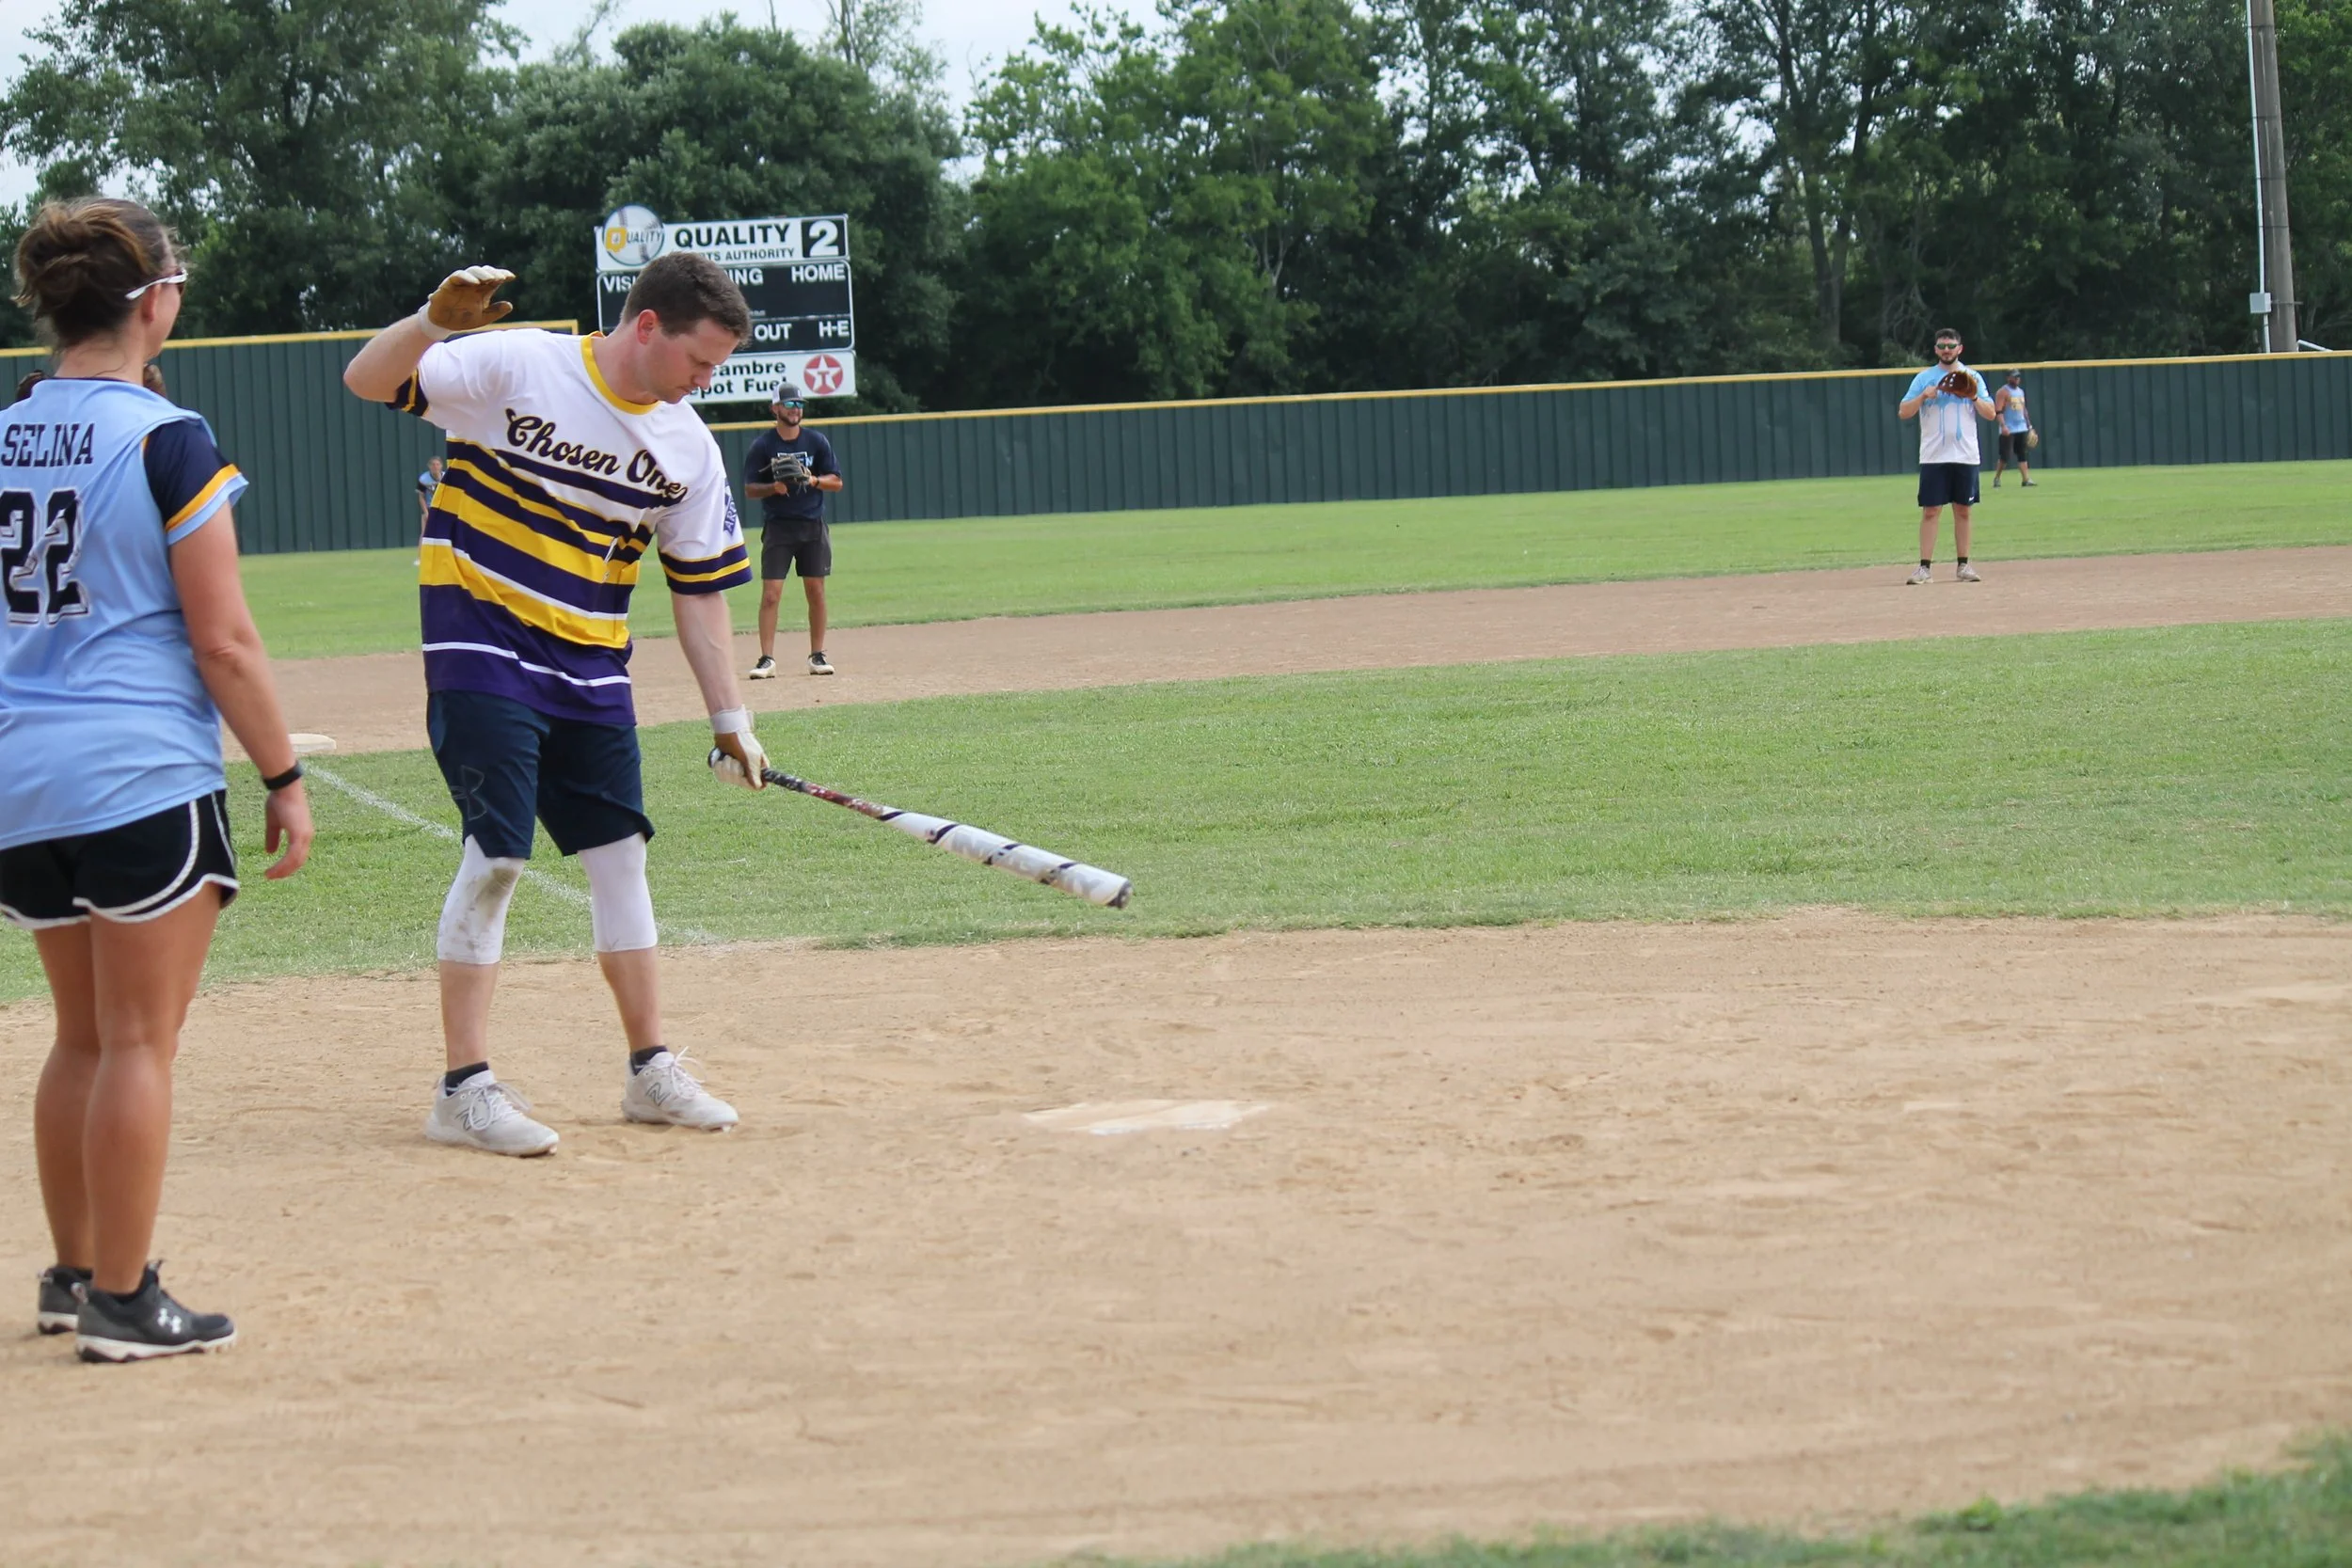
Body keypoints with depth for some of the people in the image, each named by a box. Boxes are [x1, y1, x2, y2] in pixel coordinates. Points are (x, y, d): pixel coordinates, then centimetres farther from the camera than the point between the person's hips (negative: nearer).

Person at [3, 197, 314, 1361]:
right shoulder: (164, 438, -11)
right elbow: (222, 641, -12)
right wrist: (284, 779, -5)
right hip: (142, 774, -7)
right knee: (139, 1044, 1)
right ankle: (122, 1303, 4)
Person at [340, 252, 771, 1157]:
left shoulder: (688, 449, 3)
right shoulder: (515, 366, -12)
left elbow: (699, 590, 9)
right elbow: (367, 380, -16)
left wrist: (728, 719, 6)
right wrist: (436, 322, -35)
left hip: (592, 670, 6)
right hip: (483, 649, -6)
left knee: (619, 849, 9)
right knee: (497, 853, -12)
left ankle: (651, 1070, 21)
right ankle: (464, 1089, -7)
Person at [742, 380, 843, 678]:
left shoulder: (817, 442, 5)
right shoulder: (762, 446, -1)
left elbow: (836, 482, 6)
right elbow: (750, 488, 0)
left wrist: (814, 480, -13)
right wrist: (773, 488, -19)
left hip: (813, 528, 2)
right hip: (777, 527, -2)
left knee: (816, 592, 4)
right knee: (771, 594, -8)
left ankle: (817, 656, 14)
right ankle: (767, 659, -7)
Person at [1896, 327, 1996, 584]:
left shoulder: (1972, 377, 10)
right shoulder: (1924, 378, 5)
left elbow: (1990, 414, 5)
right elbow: (1903, 412, -1)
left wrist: (1974, 397, -13)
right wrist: (1924, 396, -16)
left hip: (1966, 456, 2)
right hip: (1933, 457, -2)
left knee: (1962, 510, 6)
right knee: (1930, 510, -6)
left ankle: (1964, 565, 12)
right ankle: (1925, 567, -6)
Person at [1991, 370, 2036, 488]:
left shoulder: (2020, 391, 17)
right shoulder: (2003, 392, -6)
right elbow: (1998, 410, -14)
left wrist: (2029, 425, 19)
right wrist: (2003, 426, -24)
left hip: (2022, 429, 7)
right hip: (2008, 430, -7)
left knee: (2022, 455, 2)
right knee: (2005, 455, -6)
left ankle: (2026, 480, -2)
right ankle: (1997, 478, 7)